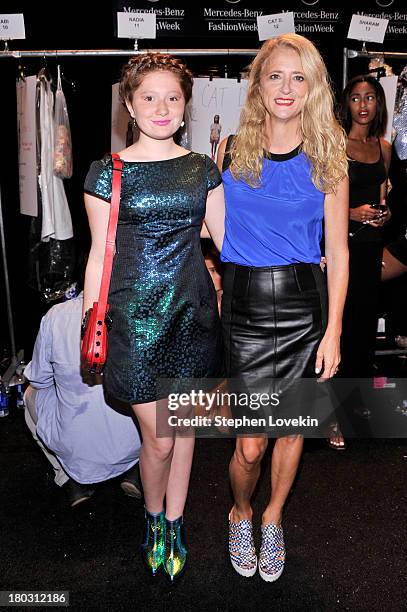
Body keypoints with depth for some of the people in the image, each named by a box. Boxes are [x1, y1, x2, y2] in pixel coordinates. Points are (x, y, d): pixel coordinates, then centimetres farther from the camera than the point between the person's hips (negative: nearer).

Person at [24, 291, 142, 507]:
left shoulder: (55, 316, -12)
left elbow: (39, 379, 2)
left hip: (73, 447, 0)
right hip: (135, 443, 0)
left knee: (31, 394, 28)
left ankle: (73, 478, 20)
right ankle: (132, 470, 17)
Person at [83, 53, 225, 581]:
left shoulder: (202, 169, 6)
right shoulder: (108, 172, -1)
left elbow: (226, 239, 9)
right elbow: (100, 256, 0)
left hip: (192, 309, 3)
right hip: (136, 313, -3)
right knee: (157, 438, 2)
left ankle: (175, 524, 35)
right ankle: (154, 519, 34)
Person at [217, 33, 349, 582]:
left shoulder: (327, 160, 2)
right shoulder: (230, 151, 3)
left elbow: (337, 252, 2)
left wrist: (333, 330, -4)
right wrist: (211, 299, 1)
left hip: (304, 302, 1)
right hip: (243, 303, -1)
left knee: (292, 426, 13)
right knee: (251, 445, 1)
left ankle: (272, 518, 40)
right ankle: (241, 514, 34)